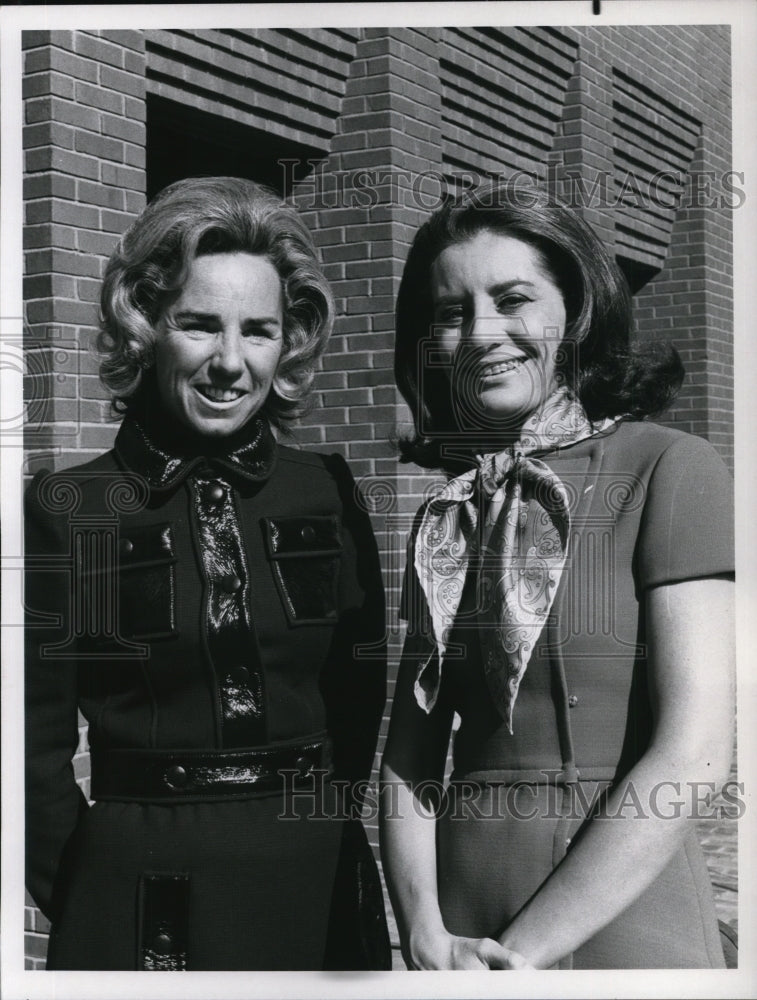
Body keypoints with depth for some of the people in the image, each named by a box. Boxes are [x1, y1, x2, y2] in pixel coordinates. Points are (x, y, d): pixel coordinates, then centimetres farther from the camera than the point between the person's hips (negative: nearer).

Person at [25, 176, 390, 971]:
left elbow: (360, 695, 6)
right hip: (135, 887, -2)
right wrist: (83, 898, -3)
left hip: (320, 886, 3)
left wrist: (316, 826, 2)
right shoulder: (66, 511, -6)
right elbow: (35, 747, -4)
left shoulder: (326, 493, 0)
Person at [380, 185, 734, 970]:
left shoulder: (667, 470, -9)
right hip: (459, 938, 4)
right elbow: (408, 758, 5)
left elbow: (694, 755, -15)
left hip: (617, 924, -4)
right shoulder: (444, 520, 7)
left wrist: (523, 950, -14)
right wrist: (427, 937, -10)